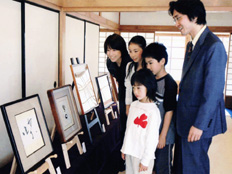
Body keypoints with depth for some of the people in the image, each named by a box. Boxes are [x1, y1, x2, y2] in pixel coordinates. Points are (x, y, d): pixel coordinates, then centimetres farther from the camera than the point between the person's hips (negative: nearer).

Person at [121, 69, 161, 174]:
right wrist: (124, 148, 15)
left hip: (143, 154, -6)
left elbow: (152, 138, -15)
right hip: (130, 151, 6)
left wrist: (145, 160, -12)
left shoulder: (153, 111, -17)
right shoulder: (133, 105, 3)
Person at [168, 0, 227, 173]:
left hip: (199, 121, -9)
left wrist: (199, 125, -20)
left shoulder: (213, 46, -20)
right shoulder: (192, 45, 10)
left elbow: (213, 92, -22)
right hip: (185, 119, 9)